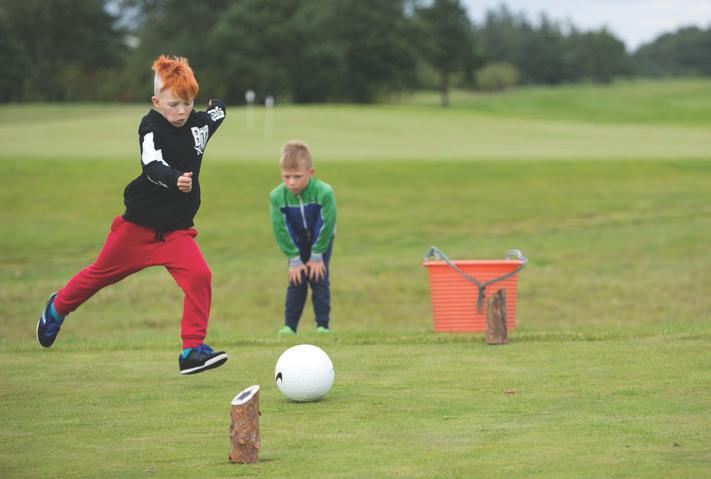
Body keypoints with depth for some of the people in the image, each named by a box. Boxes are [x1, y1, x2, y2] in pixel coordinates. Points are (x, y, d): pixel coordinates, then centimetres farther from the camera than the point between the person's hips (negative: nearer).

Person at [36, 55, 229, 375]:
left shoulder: (199, 123, -1)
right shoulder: (152, 128, -19)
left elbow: (217, 112, 25)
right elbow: (152, 165, -39)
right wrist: (174, 179, -54)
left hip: (177, 228, 4)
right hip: (139, 224, -4)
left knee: (199, 276, -18)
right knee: (102, 273, 15)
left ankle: (192, 349, -12)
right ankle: (58, 307, 42)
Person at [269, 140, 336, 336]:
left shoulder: (324, 193, -34)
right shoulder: (277, 196, -28)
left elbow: (326, 226, -23)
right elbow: (281, 229, -19)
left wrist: (316, 256, -16)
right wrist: (294, 259, -15)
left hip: (321, 240, -2)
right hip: (297, 242, 2)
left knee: (319, 280, -6)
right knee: (296, 281, -2)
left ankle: (323, 324, 0)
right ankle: (289, 325, 3)